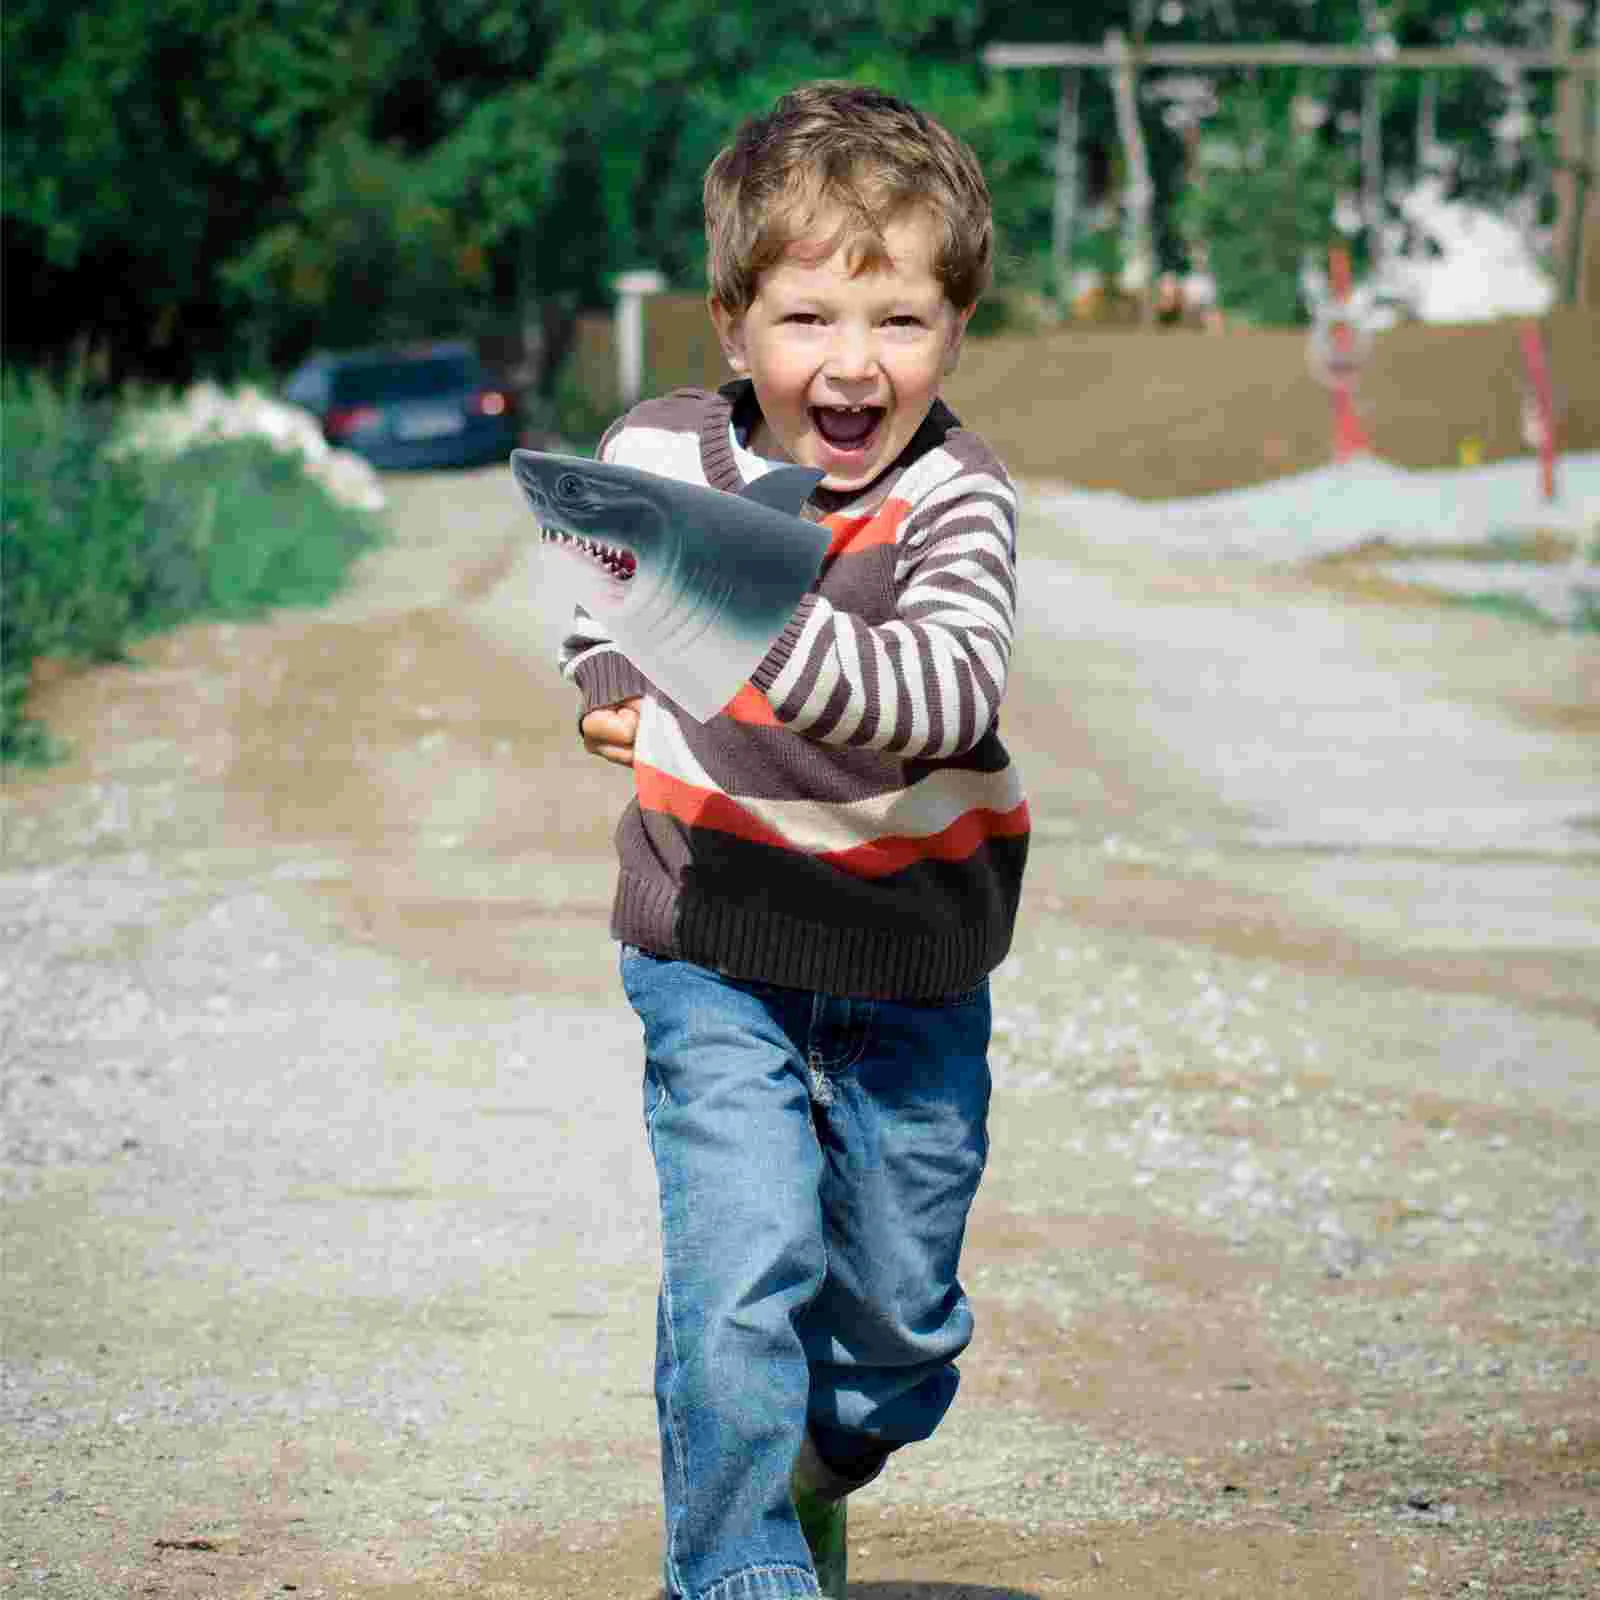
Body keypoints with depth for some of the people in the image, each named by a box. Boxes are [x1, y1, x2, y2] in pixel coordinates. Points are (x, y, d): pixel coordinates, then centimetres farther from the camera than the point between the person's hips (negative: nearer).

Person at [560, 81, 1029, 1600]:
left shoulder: (955, 496, -16)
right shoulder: (659, 454, -9)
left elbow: (948, 695, -34)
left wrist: (764, 628, -47)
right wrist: (608, 684, -2)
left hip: (912, 964, 0)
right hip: (715, 953, 0)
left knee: (900, 1310, 13)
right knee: (741, 1273, -16)